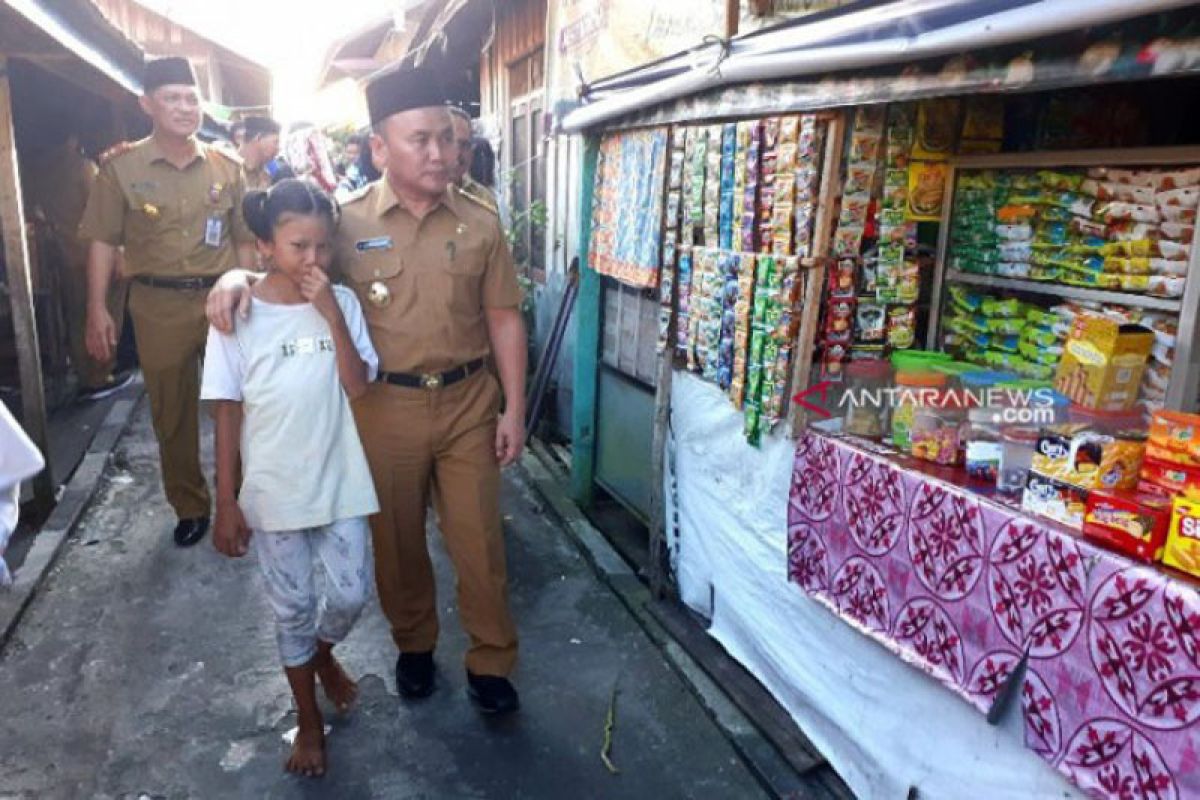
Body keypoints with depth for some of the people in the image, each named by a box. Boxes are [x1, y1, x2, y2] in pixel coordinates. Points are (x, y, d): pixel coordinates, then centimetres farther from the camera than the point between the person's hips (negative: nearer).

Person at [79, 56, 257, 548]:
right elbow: (103, 242, 0)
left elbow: (244, 241, 8)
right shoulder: (121, 168, 0)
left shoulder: (227, 167, 5)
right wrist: (97, 310, -6)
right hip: (158, 306, 0)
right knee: (172, 413, 10)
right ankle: (190, 507, 26)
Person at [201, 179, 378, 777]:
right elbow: (227, 414, -5)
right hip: (273, 491, -1)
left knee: (350, 595, 10)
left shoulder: (342, 302, -5)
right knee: (292, 608, 12)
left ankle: (323, 651, 46)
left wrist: (330, 313, -21)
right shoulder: (238, 316, -9)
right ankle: (310, 721, 33)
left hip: (338, 481, 1)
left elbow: (359, 386, -14)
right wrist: (226, 502, -5)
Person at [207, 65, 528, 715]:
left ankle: (490, 661, 25)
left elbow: (504, 320, 3)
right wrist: (237, 276, -16)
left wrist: (513, 408, 0)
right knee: (396, 537, 14)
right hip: (386, 406, 0)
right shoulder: (347, 222, -3)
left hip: (469, 400, 0)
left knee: (479, 538, 7)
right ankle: (413, 644, 38)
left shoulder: (480, 225, 0)